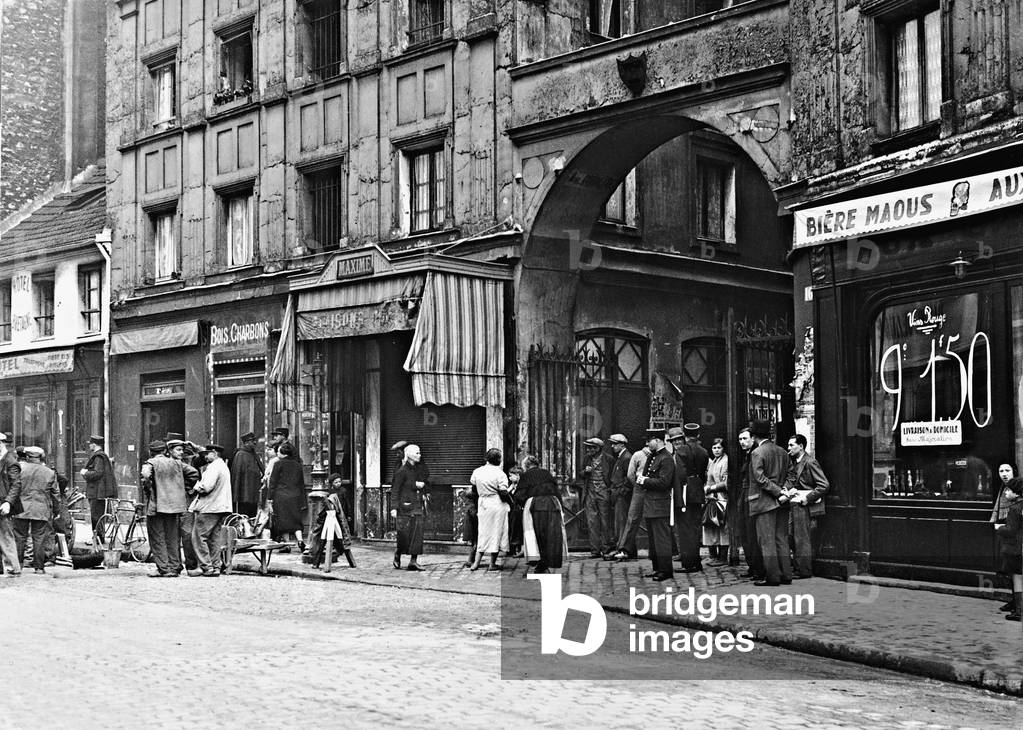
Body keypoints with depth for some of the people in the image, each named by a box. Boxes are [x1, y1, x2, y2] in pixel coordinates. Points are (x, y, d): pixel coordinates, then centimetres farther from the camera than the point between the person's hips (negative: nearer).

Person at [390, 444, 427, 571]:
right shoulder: (402, 471, -7)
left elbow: (425, 487, 20)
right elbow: (395, 490, -9)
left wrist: (420, 484, -4)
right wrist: (394, 507, -16)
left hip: (417, 507, 7)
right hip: (405, 507, -7)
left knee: (417, 534, -1)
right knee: (404, 535, -3)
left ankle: (413, 561, 0)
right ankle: (397, 559, 16)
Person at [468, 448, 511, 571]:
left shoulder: (477, 471, 3)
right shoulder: (499, 473, -13)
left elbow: (472, 483, 19)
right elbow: (504, 491, -18)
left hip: (483, 504, 5)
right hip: (497, 504, -5)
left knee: (483, 533, 14)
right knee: (496, 533, 4)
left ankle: (476, 563, 8)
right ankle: (492, 564, 7)